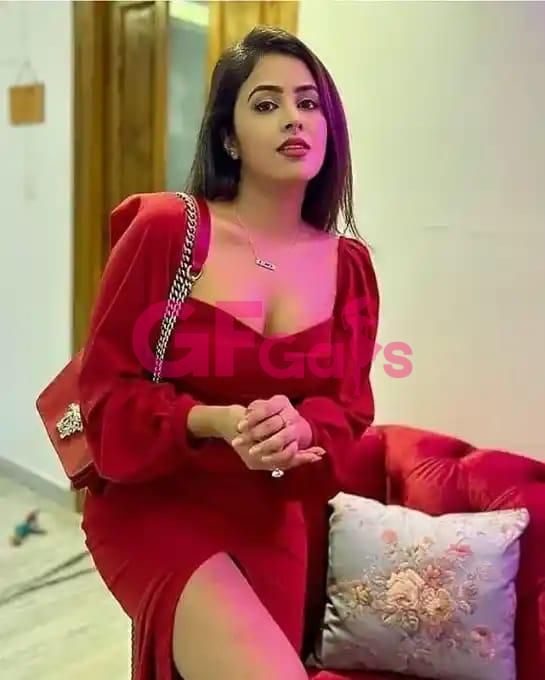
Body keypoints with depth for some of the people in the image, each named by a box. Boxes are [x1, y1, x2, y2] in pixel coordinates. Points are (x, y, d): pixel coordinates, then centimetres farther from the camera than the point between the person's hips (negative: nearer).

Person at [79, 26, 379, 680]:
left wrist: (298, 428, -24)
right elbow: (105, 387, -10)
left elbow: (349, 411, 0)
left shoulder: (349, 265, 0)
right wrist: (214, 423, -27)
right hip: (151, 505, -5)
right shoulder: (161, 231, -13)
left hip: (271, 522, 5)